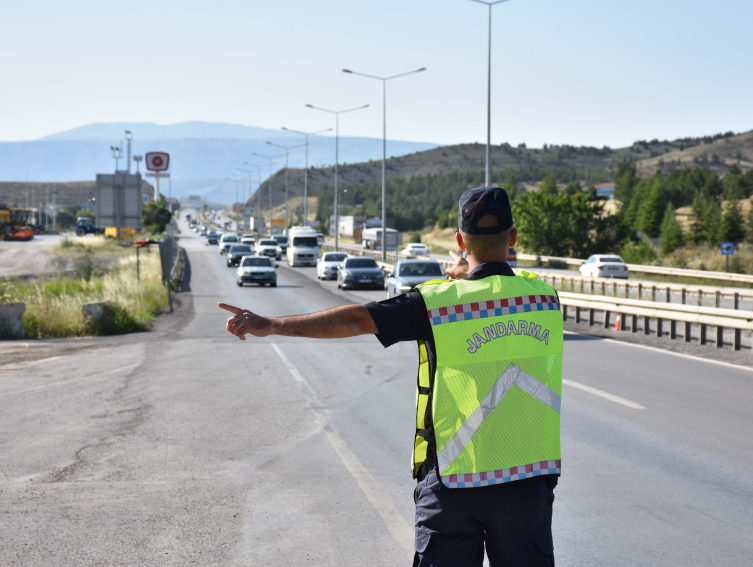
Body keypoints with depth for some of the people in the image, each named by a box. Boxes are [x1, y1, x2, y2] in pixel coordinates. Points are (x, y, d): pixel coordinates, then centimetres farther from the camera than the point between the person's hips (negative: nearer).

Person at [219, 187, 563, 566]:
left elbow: (355, 320, -11)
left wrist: (270, 325, -7)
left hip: (452, 481, -2)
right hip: (526, 478, 2)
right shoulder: (544, 297, -1)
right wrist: (468, 277, 11)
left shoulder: (439, 301, -10)